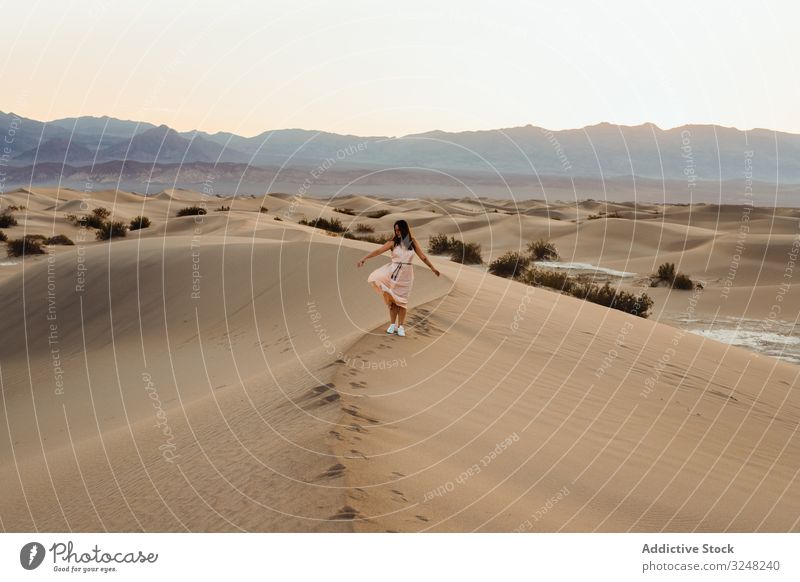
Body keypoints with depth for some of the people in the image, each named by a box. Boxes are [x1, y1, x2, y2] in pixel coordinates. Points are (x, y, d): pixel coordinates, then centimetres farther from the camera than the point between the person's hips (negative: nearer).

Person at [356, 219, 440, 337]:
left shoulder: (412, 242, 1)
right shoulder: (393, 242, -5)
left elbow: (423, 257, 8)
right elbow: (379, 251, -13)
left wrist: (433, 268, 10)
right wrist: (364, 258, -23)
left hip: (406, 274, 1)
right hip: (393, 272, -1)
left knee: (402, 300, 4)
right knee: (392, 299, 2)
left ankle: (400, 326, 9)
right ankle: (392, 324, 12)